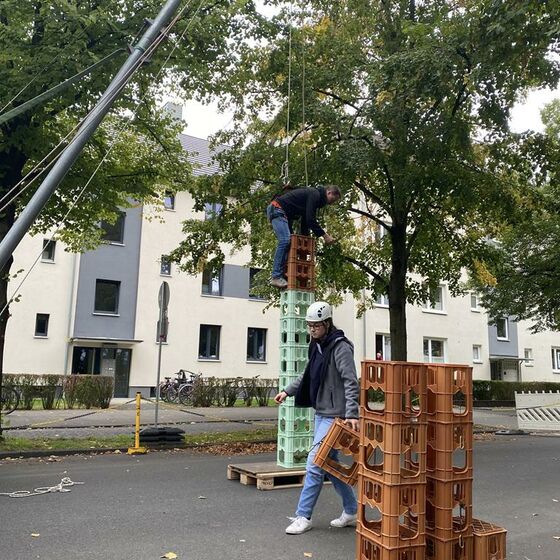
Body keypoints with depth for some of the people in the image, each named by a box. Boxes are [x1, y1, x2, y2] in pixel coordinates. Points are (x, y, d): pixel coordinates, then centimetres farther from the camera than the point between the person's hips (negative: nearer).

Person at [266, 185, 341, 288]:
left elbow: (305, 221, 20)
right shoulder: (314, 194, -14)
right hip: (277, 209, -11)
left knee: (288, 242, 5)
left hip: (285, 214, 11)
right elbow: (310, 220, -21)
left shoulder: (314, 196, 18)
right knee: (285, 240, -22)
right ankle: (276, 277, -23)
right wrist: (324, 235, -17)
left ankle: (283, 275, 3)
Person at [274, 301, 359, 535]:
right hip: (321, 413, 9)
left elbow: (351, 382, -23)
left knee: (315, 465, -5)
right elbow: (308, 375, 24)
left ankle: (303, 516, 7)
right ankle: (351, 511, 29)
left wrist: (351, 413, -31)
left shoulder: (340, 347, -16)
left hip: (334, 416, -9)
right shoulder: (317, 345, 11)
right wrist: (288, 391, 17)